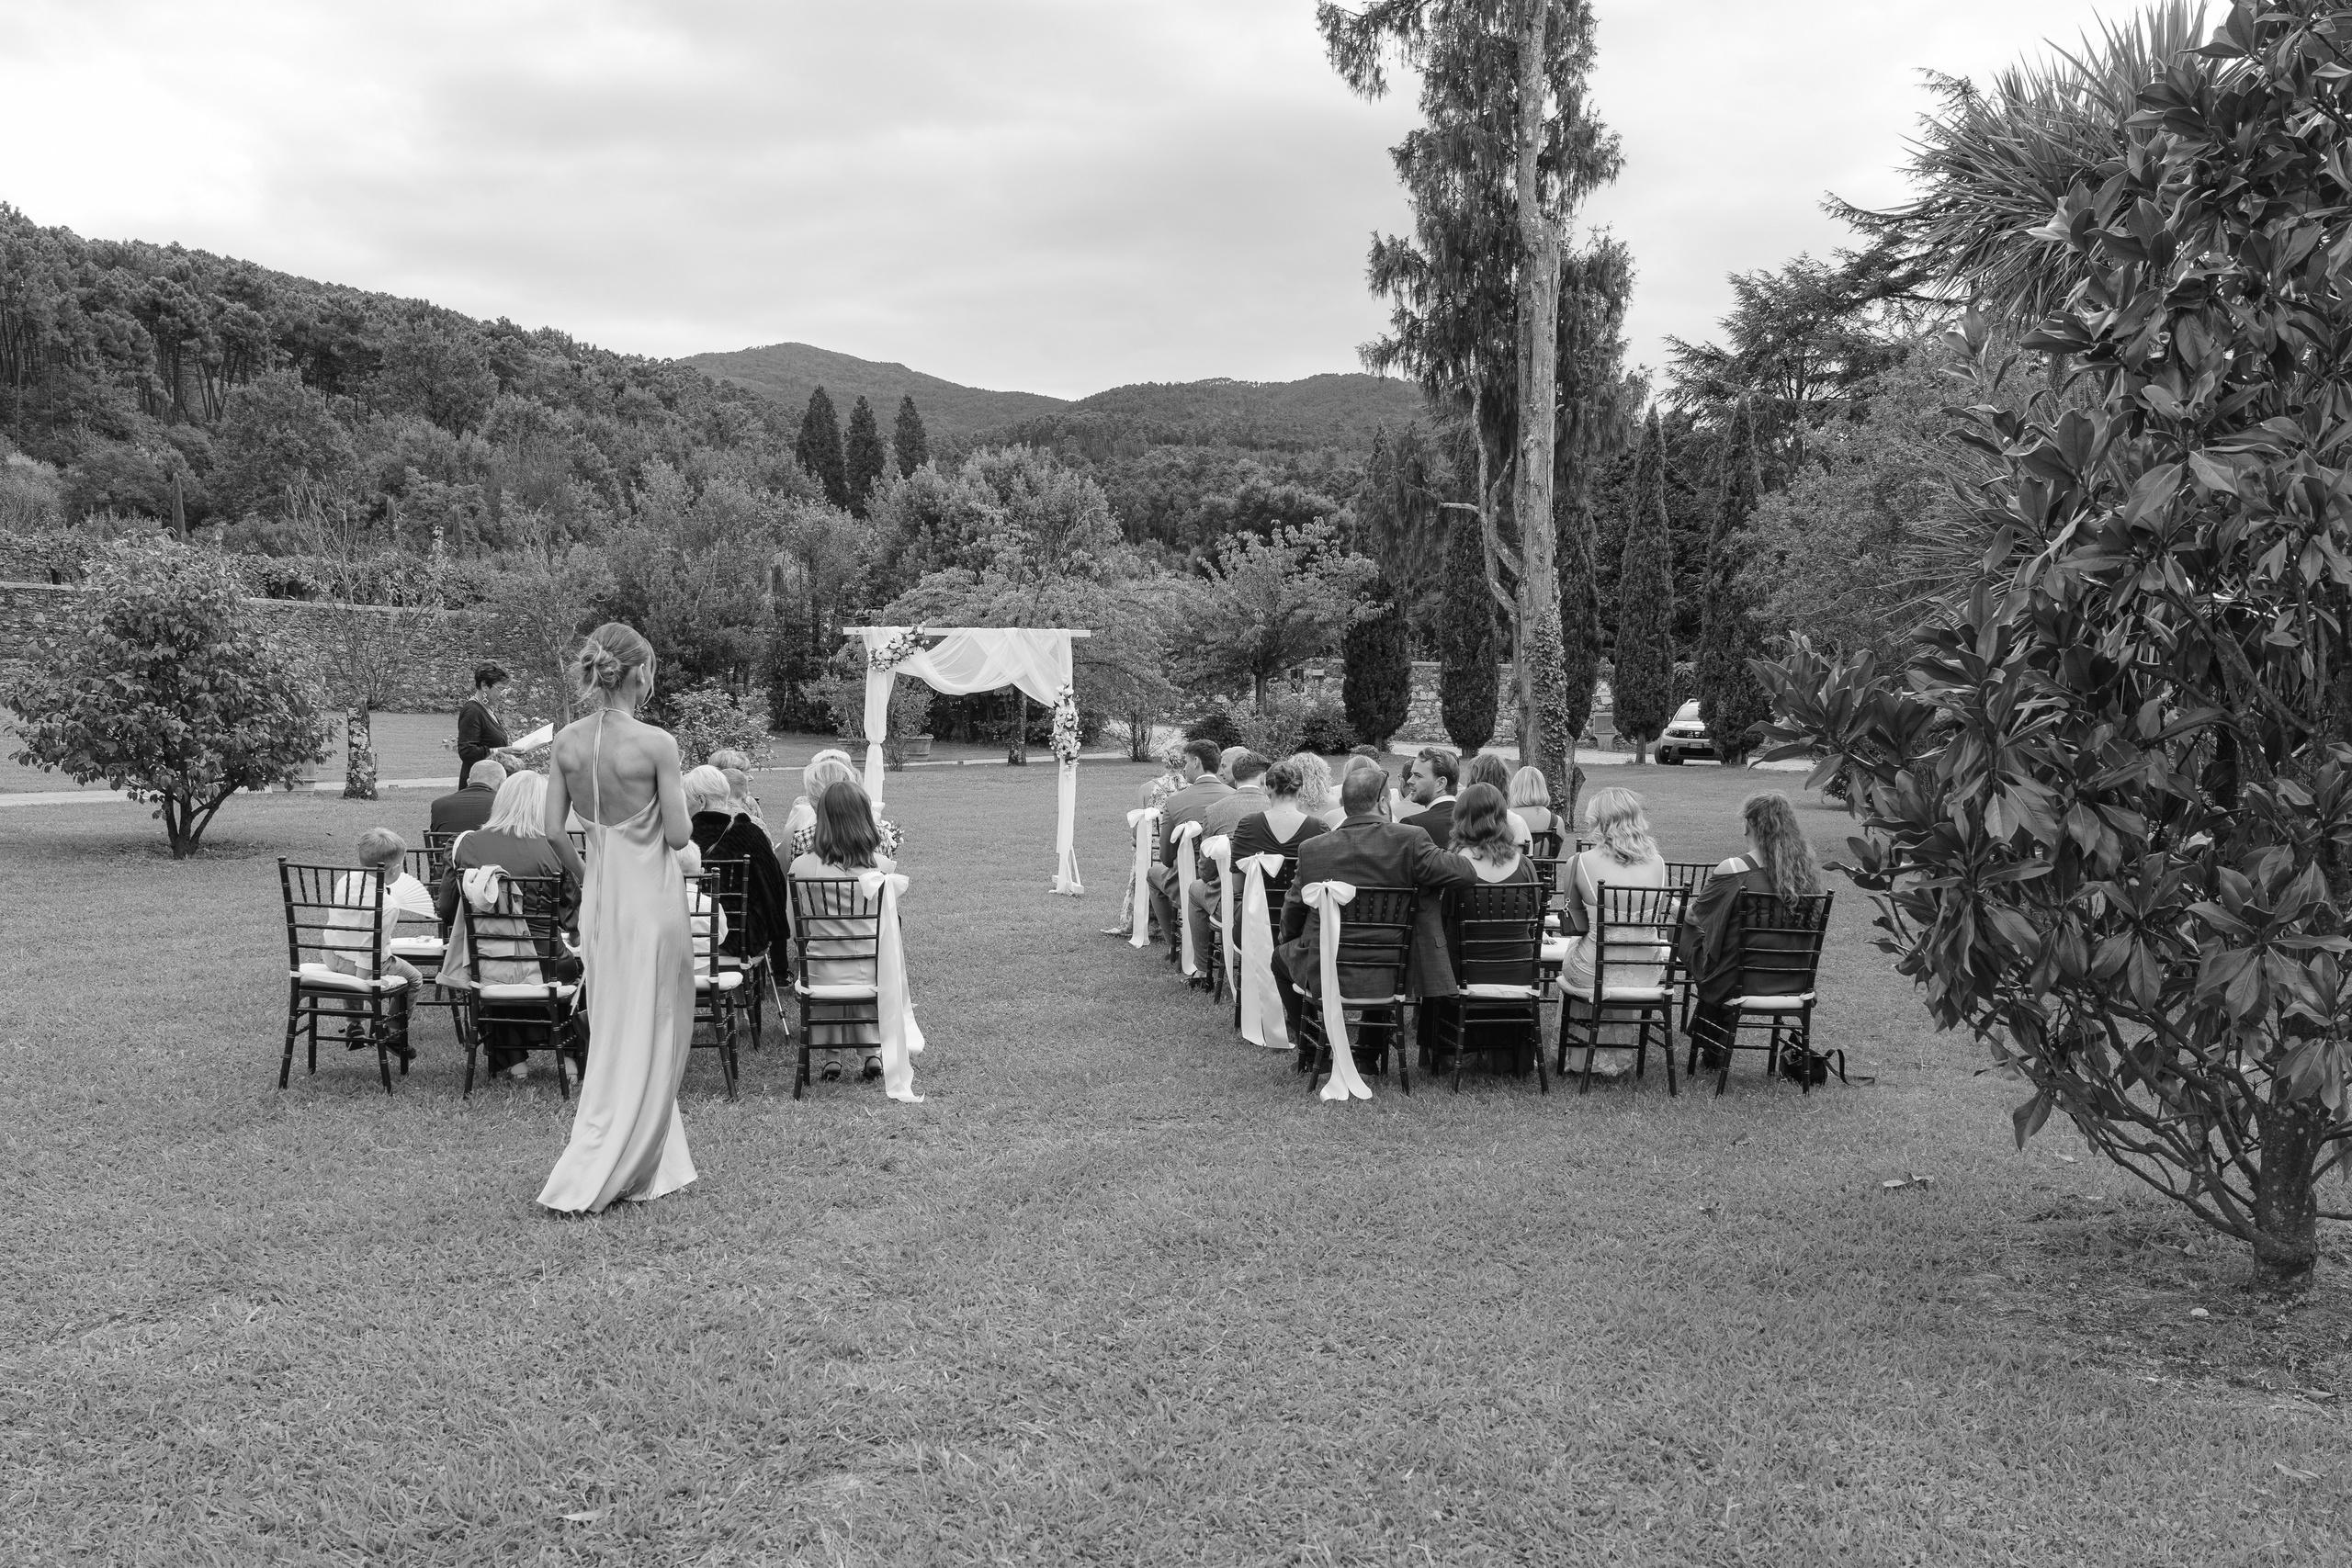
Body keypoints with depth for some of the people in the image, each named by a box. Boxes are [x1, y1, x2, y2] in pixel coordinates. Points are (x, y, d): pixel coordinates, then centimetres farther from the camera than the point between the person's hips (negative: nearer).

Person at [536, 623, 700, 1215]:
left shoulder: (567, 741, -2)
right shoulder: (656, 744, -18)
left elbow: (553, 829, 2)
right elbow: (679, 835, -15)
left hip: (598, 895, 6)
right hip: (651, 894, -6)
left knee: (614, 1031, 18)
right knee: (648, 1038, 5)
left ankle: (652, 1166, 28)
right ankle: (583, 1182, 3)